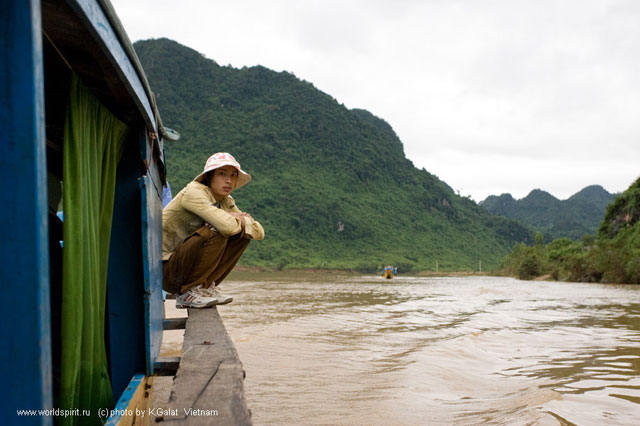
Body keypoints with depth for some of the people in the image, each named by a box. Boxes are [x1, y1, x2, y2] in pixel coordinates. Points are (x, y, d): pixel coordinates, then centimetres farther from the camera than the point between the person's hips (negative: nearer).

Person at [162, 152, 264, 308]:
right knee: (215, 232, -29)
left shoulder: (226, 202, 6)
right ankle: (187, 293, -15)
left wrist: (239, 220, -14)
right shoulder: (194, 192, -19)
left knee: (243, 235, -2)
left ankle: (205, 285, -1)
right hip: (165, 270, -8)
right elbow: (227, 226, -34)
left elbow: (259, 232, 4)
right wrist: (236, 220, -11)